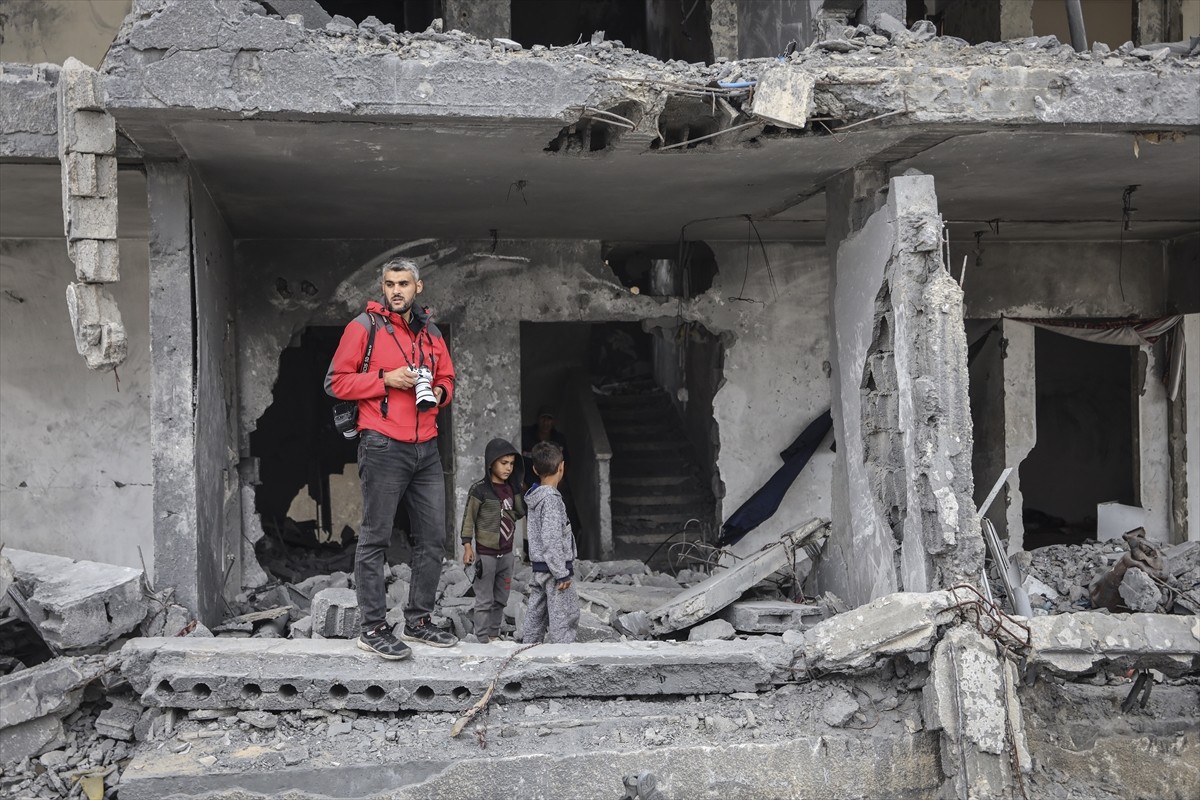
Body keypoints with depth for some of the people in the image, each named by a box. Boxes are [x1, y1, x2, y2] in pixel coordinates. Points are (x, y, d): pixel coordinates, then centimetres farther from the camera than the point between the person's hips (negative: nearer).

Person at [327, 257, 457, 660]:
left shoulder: (430, 332, 15)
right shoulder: (365, 326, -2)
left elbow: (447, 377, 25)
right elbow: (336, 381, -4)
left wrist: (439, 392, 3)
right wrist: (385, 380, -14)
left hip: (426, 448, 6)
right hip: (383, 446, -6)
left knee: (432, 538, 9)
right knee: (375, 538, -2)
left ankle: (418, 621, 21)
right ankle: (373, 627, 4)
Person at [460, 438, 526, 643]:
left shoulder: (511, 488, 7)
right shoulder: (480, 489, -11)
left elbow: (520, 513, 8)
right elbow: (469, 518, -9)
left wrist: (518, 491, -5)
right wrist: (467, 546, -11)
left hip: (506, 553, 6)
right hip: (485, 553, -6)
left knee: (501, 599, 13)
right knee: (485, 600, -1)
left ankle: (494, 634, 23)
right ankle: (483, 639, 5)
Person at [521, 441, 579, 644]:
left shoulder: (536, 496, 12)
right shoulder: (551, 498, -17)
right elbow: (551, 540, -21)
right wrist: (562, 573, -19)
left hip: (538, 569, 9)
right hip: (553, 568, -9)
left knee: (535, 616, 13)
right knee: (565, 617, -5)